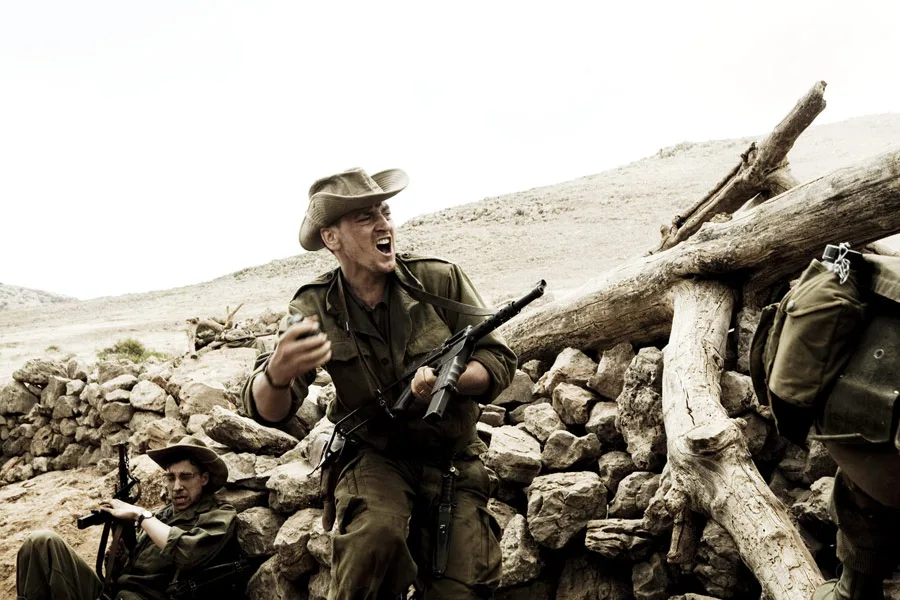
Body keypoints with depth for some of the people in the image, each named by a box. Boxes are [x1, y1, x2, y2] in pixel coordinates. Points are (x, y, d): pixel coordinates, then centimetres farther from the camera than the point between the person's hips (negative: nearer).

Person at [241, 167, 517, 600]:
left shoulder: (440, 280, -11)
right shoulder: (315, 308, -11)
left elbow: (499, 362, -8)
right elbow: (268, 411, -19)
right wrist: (278, 374, -45)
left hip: (453, 463, 2)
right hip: (375, 460, -2)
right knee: (376, 532, -32)